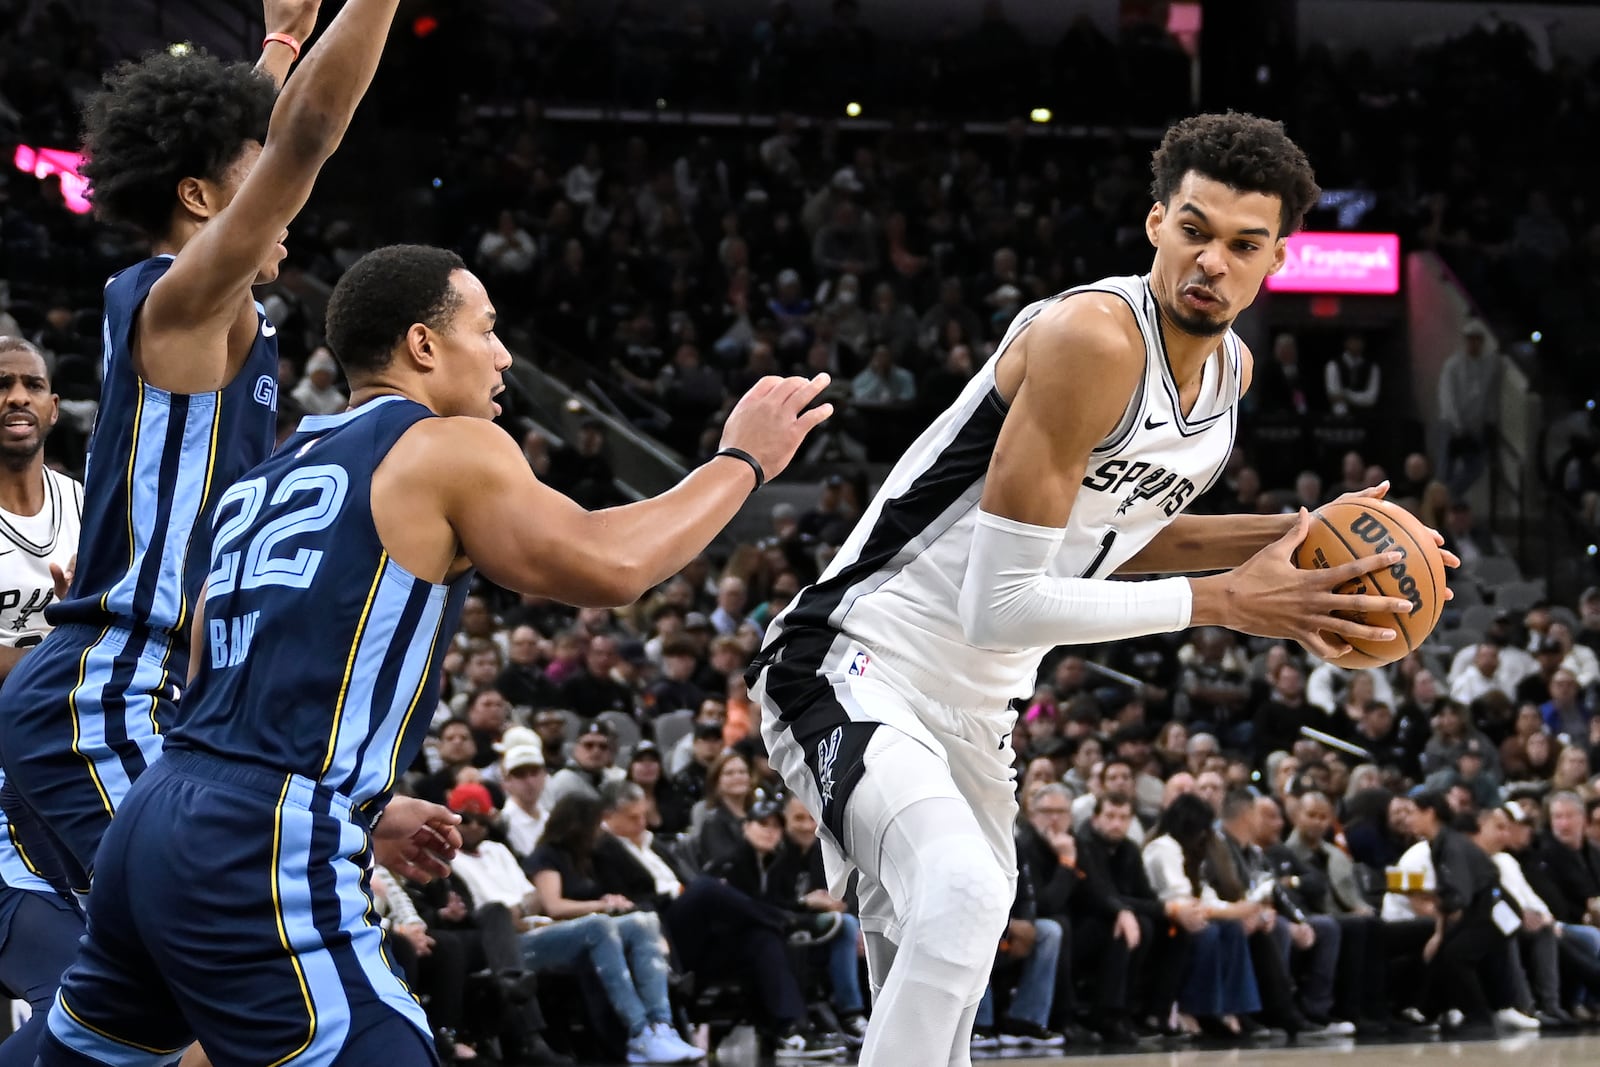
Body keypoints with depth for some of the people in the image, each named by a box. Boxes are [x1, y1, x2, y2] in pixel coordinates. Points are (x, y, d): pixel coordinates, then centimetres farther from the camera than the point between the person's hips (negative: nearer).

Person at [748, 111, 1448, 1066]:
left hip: (974, 705, 10)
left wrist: (1284, 539, 6)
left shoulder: (1233, 369, 5)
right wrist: (1223, 604, -22)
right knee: (966, 892, -35)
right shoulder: (1092, 336, -24)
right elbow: (1001, 605, -26)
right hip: (855, 666, -10)